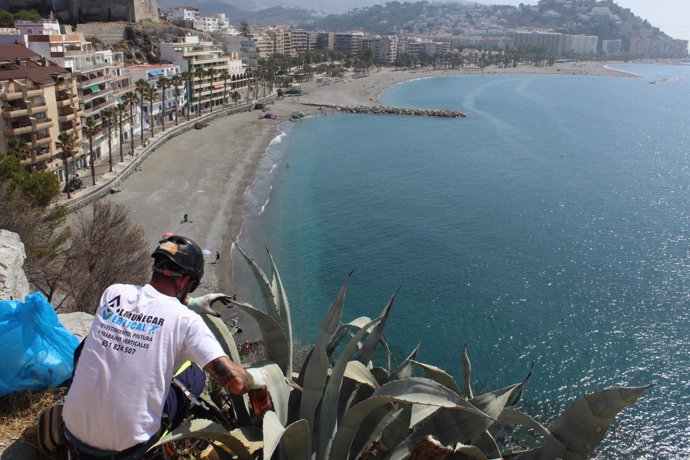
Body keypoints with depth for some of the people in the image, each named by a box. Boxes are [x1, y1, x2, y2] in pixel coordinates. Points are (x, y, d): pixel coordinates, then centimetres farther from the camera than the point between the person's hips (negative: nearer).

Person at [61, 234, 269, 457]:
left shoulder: (114, 293, -3)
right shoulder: (186, 320, -16)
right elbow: (235, 381, -17)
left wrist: (191, 303, 29)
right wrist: (258, 378, 5)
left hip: (75, 432, 3)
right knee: (196, 374, 18)